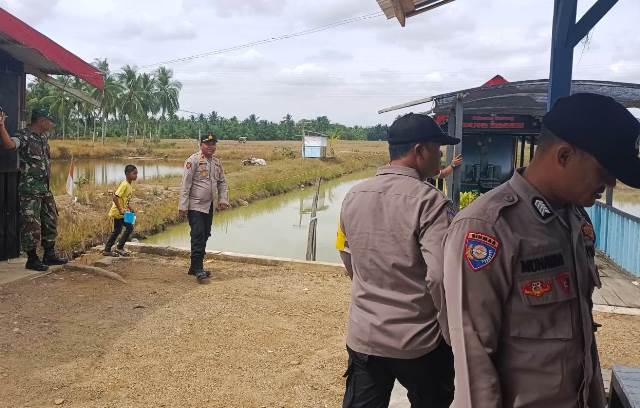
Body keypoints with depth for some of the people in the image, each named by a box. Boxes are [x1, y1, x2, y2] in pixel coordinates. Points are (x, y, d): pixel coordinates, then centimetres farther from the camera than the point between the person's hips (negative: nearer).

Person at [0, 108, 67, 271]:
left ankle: (49, 255, 23)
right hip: (30, 189, -9)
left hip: (45, 188, 9)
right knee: (31, 224, -4)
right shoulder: (24, 135, -12)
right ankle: (32, 259, 5)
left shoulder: (43, 137, 12)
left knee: (50, 221, 13)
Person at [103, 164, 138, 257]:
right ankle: (119, 247, 4)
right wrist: (120, 210, -26)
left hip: (121, 213, 10)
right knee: (129, 227, -8)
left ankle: (107, 250, 24)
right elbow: (115, 197, -26)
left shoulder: (129, 185, 9)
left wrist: (130, 209, 11)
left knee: (117, 231, 14)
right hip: (117, 212, -10)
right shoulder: (124, 184, -19)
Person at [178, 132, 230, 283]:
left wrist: (223, 200, 4)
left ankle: (194, 267, 22)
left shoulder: (217, 162, 11)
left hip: (210, 206, 7)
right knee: (198, 236, -11)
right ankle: (198, 269, -7)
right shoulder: (193, 160, -10)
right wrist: (183, 206, -17)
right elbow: (185, 184, -13)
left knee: (205, 236, 11)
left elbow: (222, 183, 19)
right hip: (195, 206, -7)